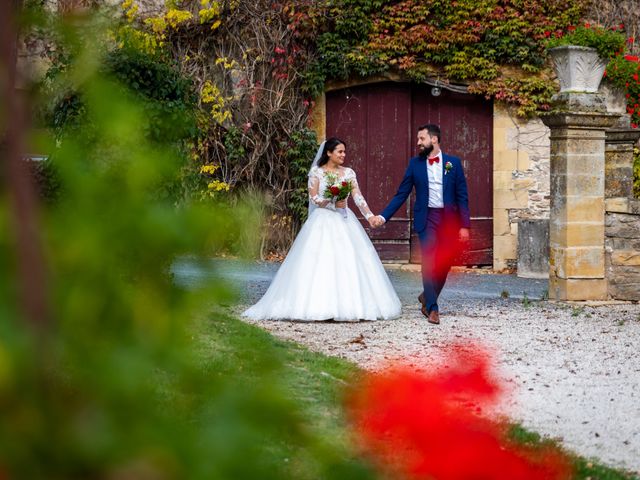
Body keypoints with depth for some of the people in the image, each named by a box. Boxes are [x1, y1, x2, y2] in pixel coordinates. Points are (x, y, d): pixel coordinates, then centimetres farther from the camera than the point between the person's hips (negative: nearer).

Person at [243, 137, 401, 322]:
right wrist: (334, 203, -18)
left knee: (348, 263, -4)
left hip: (344, 222, 3)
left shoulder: (348, 173, 9)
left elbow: (358, 197, -1)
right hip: (322, 222, -3)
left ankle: (348, 307, -3)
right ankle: (317, 307, -10)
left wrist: (370, 215, -15)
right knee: (319, 263, -10)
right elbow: (313, 198, -5)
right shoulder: (316, 172, 1)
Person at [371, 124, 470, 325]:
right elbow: (401, 194, 5)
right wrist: (383, 216, -4)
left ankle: (427, 297, 30)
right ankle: (432, 308, -2)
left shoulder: (453, 163, 2)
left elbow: (462, 196, 2)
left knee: (444, 265, 6)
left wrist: (464, 225, -4)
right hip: (427, 218, -1)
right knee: (429, 263, -9)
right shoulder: (415, 163, 4)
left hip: (449, 219, 1)